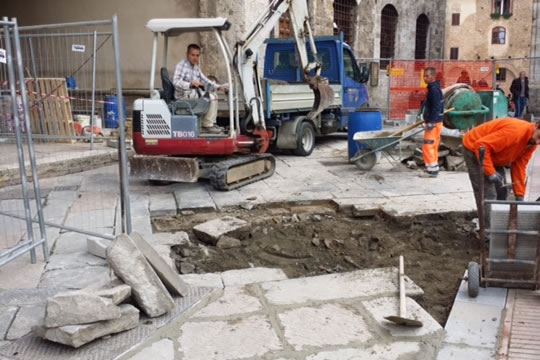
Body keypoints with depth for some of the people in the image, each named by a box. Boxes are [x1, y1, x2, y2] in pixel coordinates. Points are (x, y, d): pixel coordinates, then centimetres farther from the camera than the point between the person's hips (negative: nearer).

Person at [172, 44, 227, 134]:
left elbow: (205, 80, 19)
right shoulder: (181, 65, -8)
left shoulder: (196, 68, 21)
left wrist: (218, 87, 3)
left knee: (213, 95, 12)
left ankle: (211, 124, 9)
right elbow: (176, 81, -23)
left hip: (193, 93, 10)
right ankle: (207, 126, -15)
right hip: (184, 95, -10)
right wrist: (190, 84, -40)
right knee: (210, 98, -20)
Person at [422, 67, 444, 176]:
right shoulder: (433, 88, 15)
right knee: (433, 147, 16)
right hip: (435, 122, 11)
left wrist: (431, 122, -25)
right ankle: (434, 168, 23)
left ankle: (432, 169, -7)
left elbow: (436, 107, -23)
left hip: (434, 123, -11)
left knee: (427, 147, -9)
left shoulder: (434, 89, -16)